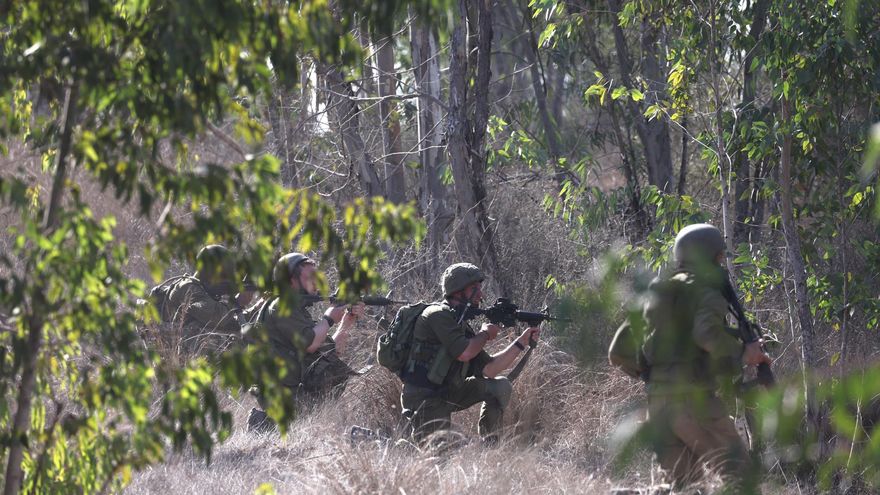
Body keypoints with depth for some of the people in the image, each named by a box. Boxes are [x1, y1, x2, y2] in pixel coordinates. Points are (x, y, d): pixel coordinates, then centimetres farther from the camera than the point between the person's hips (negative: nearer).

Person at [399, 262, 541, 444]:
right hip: (425, 400, -9)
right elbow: (464, 353, -24)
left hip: (448, 393, 9)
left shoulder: (462, 325, 12)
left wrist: (522, 342, 3)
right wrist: (485, 334, -5)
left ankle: (489, 446, 5)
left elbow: (489, 369, 6)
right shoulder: (438, 315, -14)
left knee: (501, 386, 0)